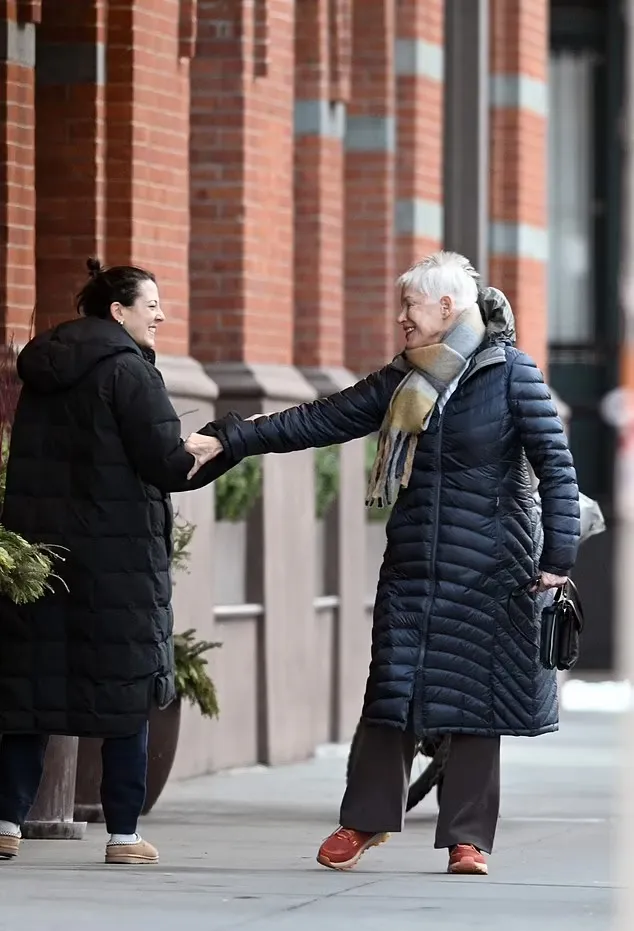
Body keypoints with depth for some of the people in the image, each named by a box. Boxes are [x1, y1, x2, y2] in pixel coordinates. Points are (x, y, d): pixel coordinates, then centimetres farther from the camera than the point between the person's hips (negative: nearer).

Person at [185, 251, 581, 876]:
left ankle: (468, 838, 5)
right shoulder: (404, 382, 10)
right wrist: (226, 442, 7)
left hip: (487, 566, -4)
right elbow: (320, 421, 11)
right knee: (393, 686, 3)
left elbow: (556, 467, -6)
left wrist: (558, 557, -12)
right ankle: (364, 820, 14)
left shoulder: (511, 374, -5)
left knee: (476, 696, -1)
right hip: (414, 561, 4)